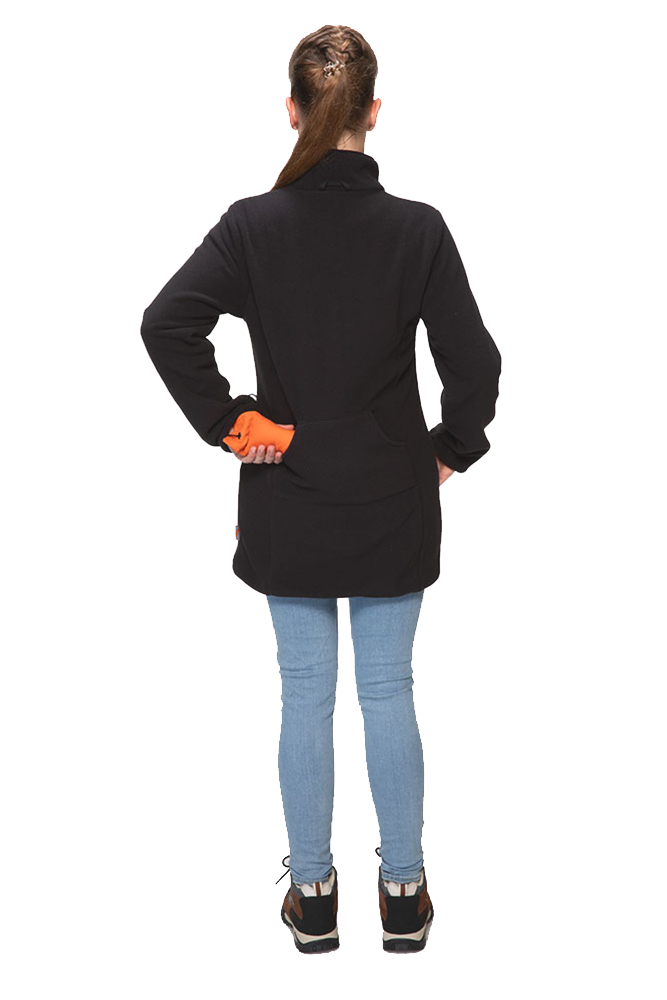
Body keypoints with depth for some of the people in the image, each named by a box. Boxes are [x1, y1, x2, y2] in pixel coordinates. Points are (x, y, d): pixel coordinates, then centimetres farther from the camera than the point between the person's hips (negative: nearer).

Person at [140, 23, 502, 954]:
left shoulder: (252, 223, -8)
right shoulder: (419, 228, -9)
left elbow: (166, 324, -19)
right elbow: (475, 362, -11)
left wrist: (227, 422, -9)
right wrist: (451, 450, 4)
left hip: (288, 503, 0)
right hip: (393, 504, 0)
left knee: (306, 693, 11)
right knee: (389, 691, 12)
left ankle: (313, 895, 24)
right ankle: (404, 892, 25)